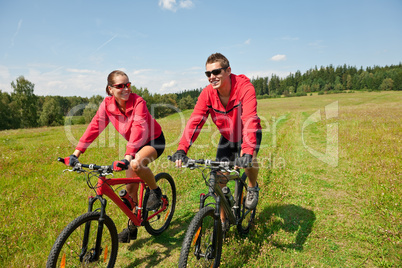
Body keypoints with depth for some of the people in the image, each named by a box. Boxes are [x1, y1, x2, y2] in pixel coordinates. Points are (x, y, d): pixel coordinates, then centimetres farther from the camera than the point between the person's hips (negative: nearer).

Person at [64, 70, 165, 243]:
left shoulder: (138, 102, -28)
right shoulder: (107, 104, -13)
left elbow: (138, 129, -39)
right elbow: (94, 127, -15)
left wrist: (127, 157, -50)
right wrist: (76, 153, -22)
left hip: (154, 141, -5)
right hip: (134, 144, 5)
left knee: (136, 164, -36)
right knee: (130, 187, 3)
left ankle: (156, 191, -6)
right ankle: (132, 227, 22)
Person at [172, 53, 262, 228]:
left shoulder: (245, 88, -31)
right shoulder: (208, 93, -20)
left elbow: (250, 121, -42)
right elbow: (195, 120, -28)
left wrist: (247, 152, -56)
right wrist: (181, 149, -41)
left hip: (248, 134, -3)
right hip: (227, 136, 3)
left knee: (248, 160, -32)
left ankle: (253, 187, 4)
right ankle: (222, 220, 18)